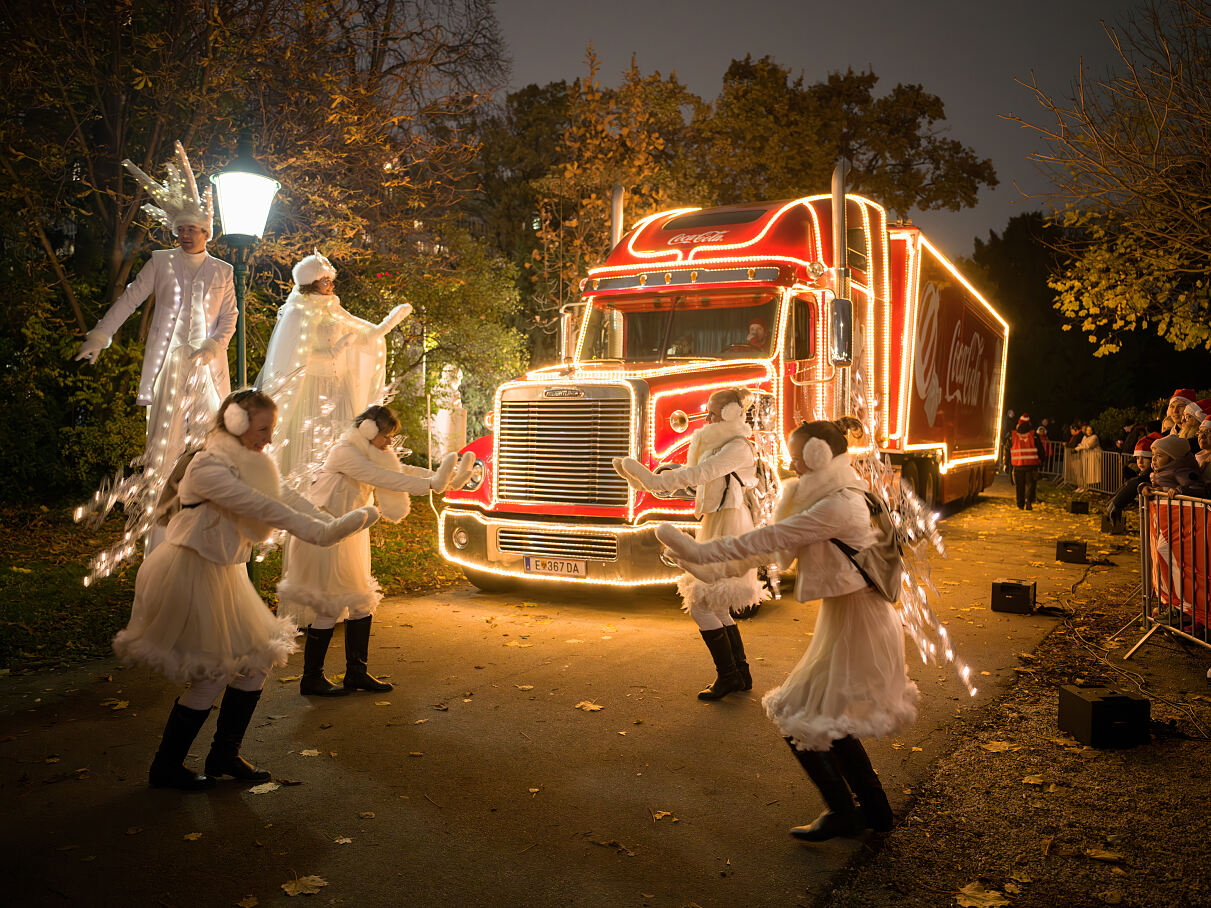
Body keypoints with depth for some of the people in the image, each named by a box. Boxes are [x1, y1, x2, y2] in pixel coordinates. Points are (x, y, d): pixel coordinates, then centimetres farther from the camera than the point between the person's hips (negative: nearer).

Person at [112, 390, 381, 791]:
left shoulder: (246, 464, 8)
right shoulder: (207, 467, -21)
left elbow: (286, 499, 2)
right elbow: (261, 508, -29)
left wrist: (335, 524, -11)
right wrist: (317, 531, -31)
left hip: (223, 574, 9)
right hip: (191, 574, -9)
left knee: (256, 660, 9)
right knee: (211, 675, -2)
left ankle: (225, 754, 24)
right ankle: (166, 767, 18)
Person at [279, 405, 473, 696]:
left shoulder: (369, 453, 12)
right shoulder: (344, 452, -17)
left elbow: (402, 470, 6)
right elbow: (383, 478, -26)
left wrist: (444, 477, -5)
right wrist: (430, 484, -28)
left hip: (347, 536, 9)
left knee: (362, 602, 9)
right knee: (330, 607, -4)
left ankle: (356, 673, 19)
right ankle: (311, 679, 9)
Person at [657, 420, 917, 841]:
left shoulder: (837, 506, -23)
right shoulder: (836, 499, 9)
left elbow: (768, 539, -23)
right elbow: (784, 548, 10)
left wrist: (701, 552, -17)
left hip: (857, 629, -10)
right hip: (847, 621, 10)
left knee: (799, 720, 0)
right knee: (828, 721, 19)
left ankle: (841, 812, 17)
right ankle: (875, 809, 31)